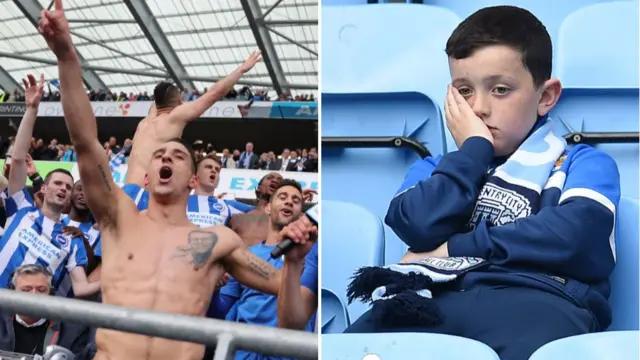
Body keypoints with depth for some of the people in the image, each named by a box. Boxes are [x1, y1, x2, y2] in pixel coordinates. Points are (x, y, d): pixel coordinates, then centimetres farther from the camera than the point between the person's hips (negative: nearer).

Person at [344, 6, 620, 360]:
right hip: (439, 296, 3)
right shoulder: (436, 169, 28)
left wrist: (456, 247, 0)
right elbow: (418, 226, 4)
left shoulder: (584, 164, 19)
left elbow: (576, 236, -4)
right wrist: (475, 147, 11)